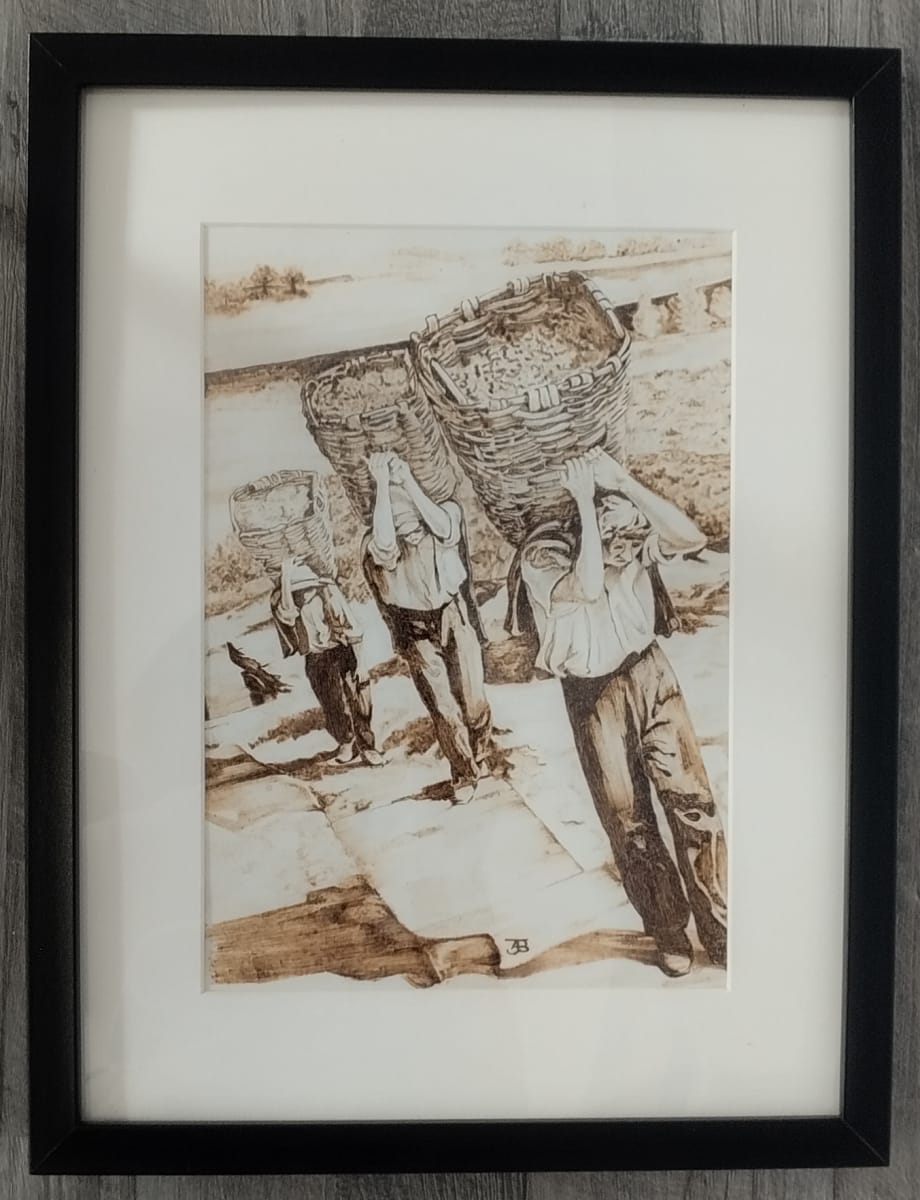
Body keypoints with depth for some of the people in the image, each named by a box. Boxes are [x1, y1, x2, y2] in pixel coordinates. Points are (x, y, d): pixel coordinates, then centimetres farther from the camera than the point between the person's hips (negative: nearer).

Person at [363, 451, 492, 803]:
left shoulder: (446, 514, -13)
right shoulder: (377, 543, -18)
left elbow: (445, 529, -37)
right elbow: (385, 546, -43)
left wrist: (408, 482, -36)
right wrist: (382, 485, -39)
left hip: (455, 624, 1)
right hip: (416, 636, -1)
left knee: (473, 701, 8)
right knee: (444, 709, 3)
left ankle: (480, 755, 39)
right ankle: (465, 773, 26)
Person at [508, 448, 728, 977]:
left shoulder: (632, 539, -8)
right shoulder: (541, 556, -20)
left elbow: (693, 538, -24)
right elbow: (589, 588, -39)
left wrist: (624, 482, -28)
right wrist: (586, 502, -34)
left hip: (651, 674, 3)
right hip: (594, 696, -2)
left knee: (693, 799, 3)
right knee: (629, 822, 8)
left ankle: (721, 928, 19)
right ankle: (670, 932, 28)